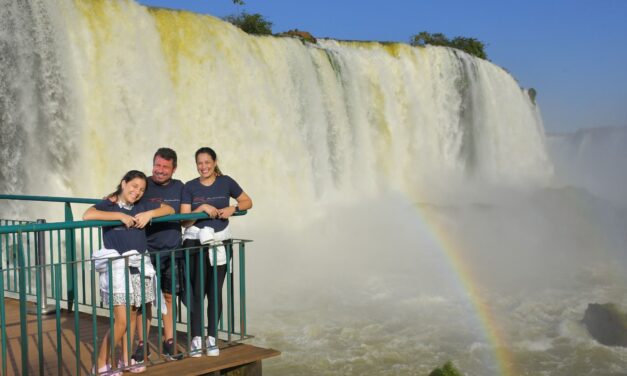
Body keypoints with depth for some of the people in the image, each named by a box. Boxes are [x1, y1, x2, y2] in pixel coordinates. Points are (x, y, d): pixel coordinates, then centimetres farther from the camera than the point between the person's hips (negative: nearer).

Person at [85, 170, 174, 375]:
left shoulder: (143, 205, 10)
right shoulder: (108, 205, -6)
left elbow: (169, 209, 14)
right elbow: (87, 216, -25)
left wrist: (149, 214, -5)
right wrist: (121, 216, -20)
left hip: (139, 265, 6)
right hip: (117, 266, -6)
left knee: (132, 316, 11)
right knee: (121, 320, -9)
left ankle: (125, 359, 24)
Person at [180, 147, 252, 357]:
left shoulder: (225, 182, 3)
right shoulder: (190, 187, 0)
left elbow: (248, 202, 10)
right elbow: (184, 220, -4)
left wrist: (232, 208, -9)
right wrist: (203, 207, -18)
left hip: (220, 241, 1)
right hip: (196, 241, -1)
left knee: (215, 291, 6)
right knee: (197, 291, -4)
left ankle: (211, 338, 15)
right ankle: (196, 338, 3)